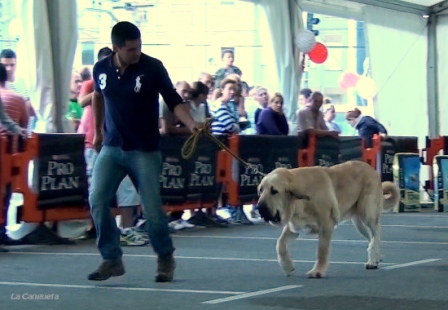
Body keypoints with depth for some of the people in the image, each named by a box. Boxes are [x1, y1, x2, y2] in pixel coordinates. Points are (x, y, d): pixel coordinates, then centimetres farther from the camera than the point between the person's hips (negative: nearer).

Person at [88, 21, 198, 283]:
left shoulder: (153, 68, -11)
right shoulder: (101, 70, -1)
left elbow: (174, 101, -10)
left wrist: (191, 123, -27)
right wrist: (98, 130, 24)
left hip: (145, 152, -3)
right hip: (112, 148, 3)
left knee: (153, 209, -4)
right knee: (97, 200, -10)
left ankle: (166, 259, 19)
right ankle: (112, 259, 3)